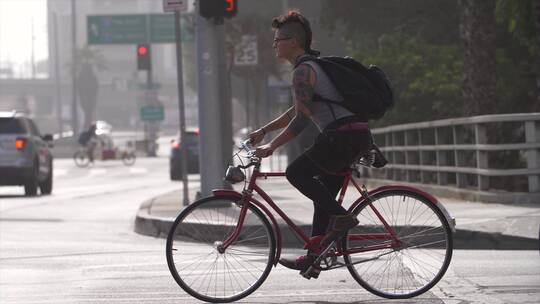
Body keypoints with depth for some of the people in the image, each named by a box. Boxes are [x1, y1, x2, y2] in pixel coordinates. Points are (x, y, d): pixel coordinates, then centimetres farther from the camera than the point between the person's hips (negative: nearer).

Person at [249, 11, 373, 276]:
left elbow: (301, 119, -16)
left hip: (343, 134, -10)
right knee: (323, 195, 13)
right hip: (358, 135, 10)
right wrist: (264, 130, 29)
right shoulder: (314, 65, 23)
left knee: (296, 172, -6)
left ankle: (341, 217, -9)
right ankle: (314, 256, 15)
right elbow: (298, 110, 31)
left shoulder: (303, 71, -9)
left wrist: (271, 146, -10)